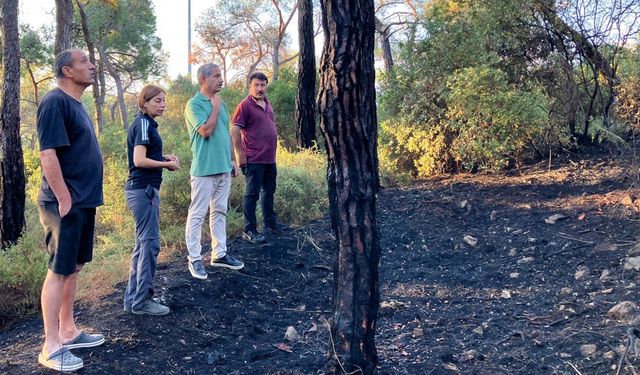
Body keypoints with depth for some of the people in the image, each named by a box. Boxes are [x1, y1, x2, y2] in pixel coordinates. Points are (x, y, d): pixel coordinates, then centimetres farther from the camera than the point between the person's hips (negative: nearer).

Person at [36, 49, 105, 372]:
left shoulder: (75, 104, 15)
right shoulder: (55, 102, -14)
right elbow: (48, 155, -21)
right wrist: (64, 200, -20)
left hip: (83, 202, 9)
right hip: (66, 204, -9)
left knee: (73, 268, 15)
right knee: (59, 271, -3)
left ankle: (68, 332, 27)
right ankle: (51, 347, 5)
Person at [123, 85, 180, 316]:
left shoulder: (145, 123, 16)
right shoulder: (143, 124, -13)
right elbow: (139, 160, -21)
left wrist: (164, 157, 7)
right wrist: (167, 165, -10)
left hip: (143, 190, 10)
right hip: (143, 190, -10)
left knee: (143, 244, 13)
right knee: (150, 244, -5)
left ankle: (133, 299, 20)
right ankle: (141, 301, 4)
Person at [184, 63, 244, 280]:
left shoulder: (221, 103, 14)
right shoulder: (194, 104, -9)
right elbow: (206, 130, -21)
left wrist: (233, 159, 16)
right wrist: (215, 107, -11)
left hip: (224, 168, 8)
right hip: (204, 169, -8)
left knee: (220, 211, 13)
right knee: (198, 214, -2)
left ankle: (219, 254, 23)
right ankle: (194, 258, 5)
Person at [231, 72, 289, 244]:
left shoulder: (267, 104, 12)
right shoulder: (245, 105, -12)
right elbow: (235, 131, -15)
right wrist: (240, 154, -18)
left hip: (270, 158, 8)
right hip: (254, 159, -8)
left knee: (269, 190, 19)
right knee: (252, 194, -3)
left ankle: (270, 222, 33)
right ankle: (249, 230, 3)